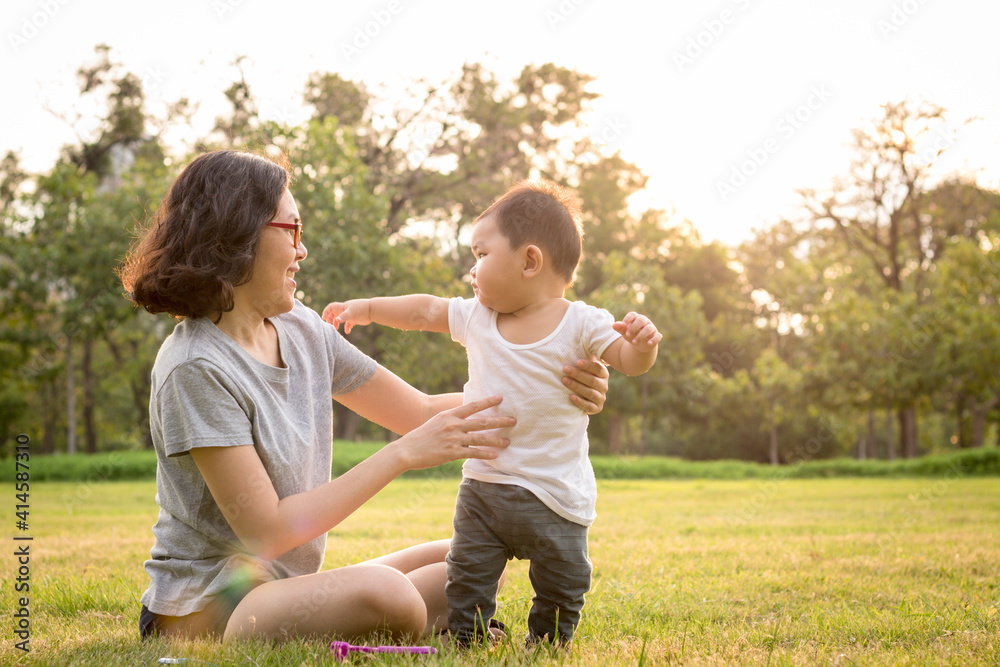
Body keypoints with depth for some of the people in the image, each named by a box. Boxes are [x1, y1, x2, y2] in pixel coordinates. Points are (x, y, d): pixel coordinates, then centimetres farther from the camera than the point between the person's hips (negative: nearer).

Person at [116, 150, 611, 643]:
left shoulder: (301, 330, 4)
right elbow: (266, 532, -22)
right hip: (205, 609, -8)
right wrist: (404, 454, -22)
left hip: (288, 584, 8)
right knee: (383, 591, -32)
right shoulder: (196, 369, -20)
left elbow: (421, 411, 8)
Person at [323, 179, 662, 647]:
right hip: (482, 486, 4)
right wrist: (366, 308, 19)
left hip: (552, 494, -4)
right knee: (467, 580, 6)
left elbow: (628, 361, -15)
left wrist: (642, 343, -37)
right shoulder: (476, 318, 5)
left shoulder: (581, 324, -10)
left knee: (560, 590, 6)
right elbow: (424, 311, 16)